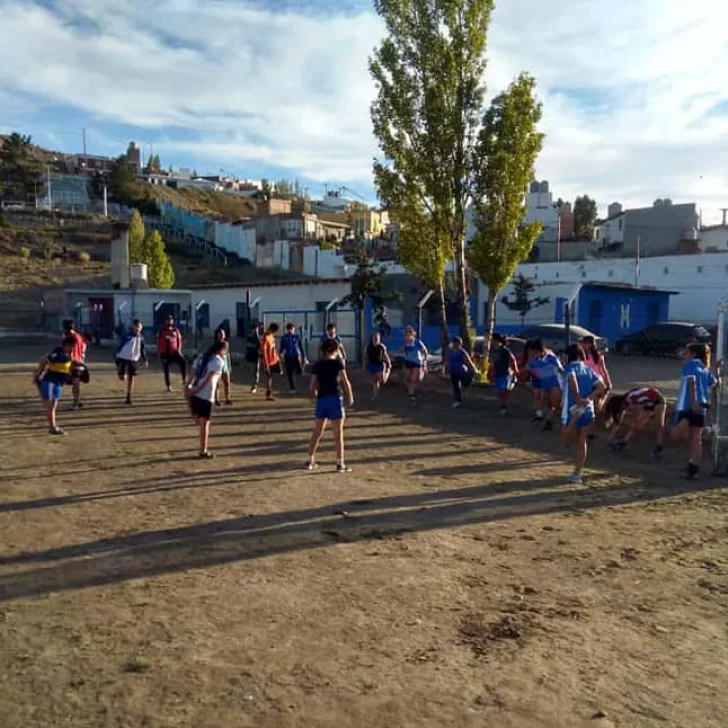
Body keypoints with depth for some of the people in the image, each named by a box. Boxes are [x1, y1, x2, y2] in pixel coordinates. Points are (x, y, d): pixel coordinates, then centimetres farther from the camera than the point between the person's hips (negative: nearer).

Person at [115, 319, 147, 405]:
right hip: (123, 358, -3)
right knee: (122, 378, -3)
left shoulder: (141, 337, 4)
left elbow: (142, 349, 14)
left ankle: (128, 397, 9)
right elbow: (120, 346, -5)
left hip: (134, 359, 3)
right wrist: (117, 357, -7)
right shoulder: (127, 336, -8)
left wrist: (144, 360, 12)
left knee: (131, 378, 1)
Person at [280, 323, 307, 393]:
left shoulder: (297, 336, -1)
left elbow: (301, 347, 3)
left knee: (300, 372, -9)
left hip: (296, 356, -1)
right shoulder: (284, 337, 1)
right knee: (289, 374, 0)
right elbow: (282, 348, 5)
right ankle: (292, 388, 14)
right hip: (287, 357, 1)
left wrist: (304, 357, 2)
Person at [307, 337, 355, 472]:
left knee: (317, 432, 16)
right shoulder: (337, 362, -4)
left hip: (321, 399, 4)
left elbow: (313, 386, 6)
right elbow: (345, 382, -10)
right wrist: (350, 397, 2)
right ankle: (340, 464, 5)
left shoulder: (317, 365, 7)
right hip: (335, 398, -4)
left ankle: (311, 460, 22)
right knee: (338, 433, 3)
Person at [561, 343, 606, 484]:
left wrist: (578, 399, -21)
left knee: (567, 442, 7)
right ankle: (577, 474, 11)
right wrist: (589, 398, -3)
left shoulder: (570, 368, -3)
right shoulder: (589, 370, 13)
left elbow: (572, 379, -26)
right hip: (588, 410, 5)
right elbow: (602, 387, 4)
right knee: (582, 442, 11)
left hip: (572, 409, -5)